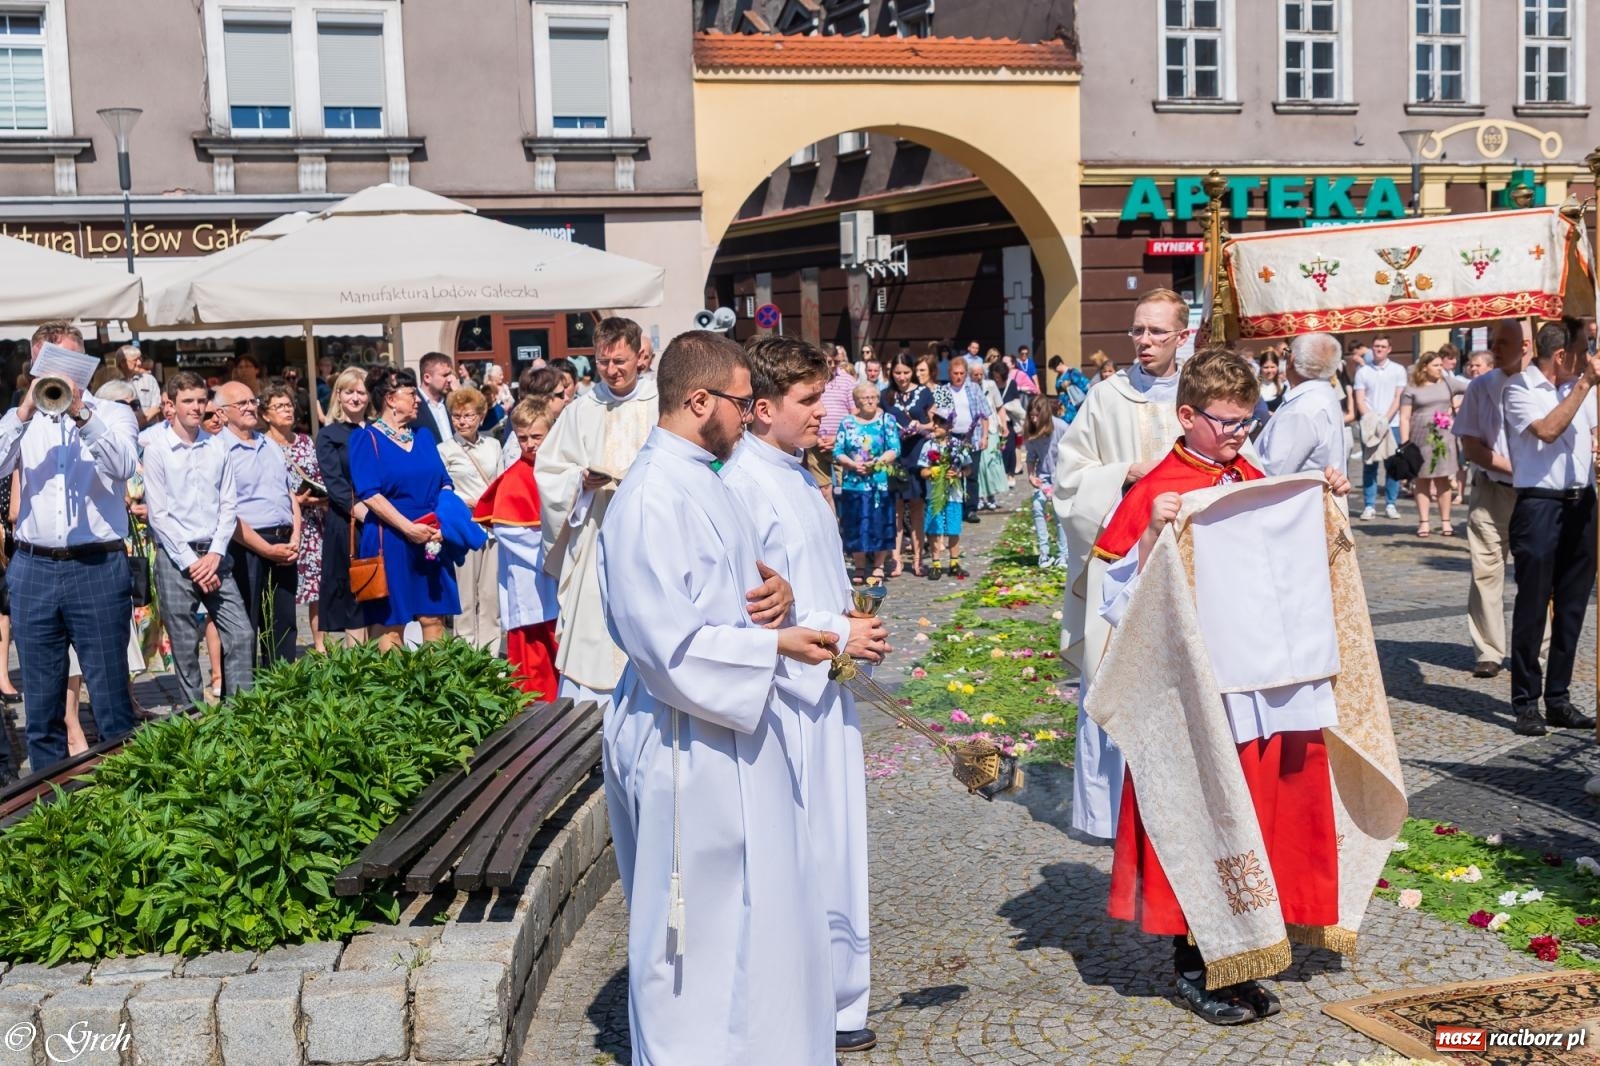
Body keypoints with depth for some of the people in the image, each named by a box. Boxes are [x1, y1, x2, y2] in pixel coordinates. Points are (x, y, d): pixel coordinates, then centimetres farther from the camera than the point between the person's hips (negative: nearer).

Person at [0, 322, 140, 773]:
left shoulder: (113, 414, 5)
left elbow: (124, 466, -14)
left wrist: (81, 412, -23)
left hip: (99, 568, -3)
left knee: (111, 697, -2)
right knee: (40, 699, 9)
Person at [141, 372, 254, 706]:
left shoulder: (217, 446, 7)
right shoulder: (156, 450, -3)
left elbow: (228, 505, 6)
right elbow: (159, 515, -6)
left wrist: (214, 554, -6)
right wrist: (191, 562, -10)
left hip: (214, 556, 3)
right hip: (175, 557, -3)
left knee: (241, 634, -3)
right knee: (185, 647, 2)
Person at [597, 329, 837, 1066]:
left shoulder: (700, 480, 10)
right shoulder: (652, 499, -21)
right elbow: (667, 641, -25)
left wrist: (774, 589, -1)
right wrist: (773, 645, -19)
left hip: (732, 729, 10)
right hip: (687, 743, -10)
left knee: (756, 911, 20)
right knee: (696, 929, 5)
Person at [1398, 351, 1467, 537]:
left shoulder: (1447, 382, 7)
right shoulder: (1411, 389, 1)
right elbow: (1405, 418, -2)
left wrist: (1459, 402, 0)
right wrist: (1404, 443, -9)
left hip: (1444, 438, 2)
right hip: (1420, 440, -1)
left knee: (1444, 479, 3)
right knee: (1423, 480, 4)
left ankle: (1445, 522, 9)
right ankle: (1423, 522, 8)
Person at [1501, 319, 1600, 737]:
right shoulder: (1520, 389, -6)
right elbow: (1548, 429, -21)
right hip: (1540, 504, -6)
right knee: (1532, 607, -2)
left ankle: (1559, 699, 18)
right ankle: (1525, 703, 6)